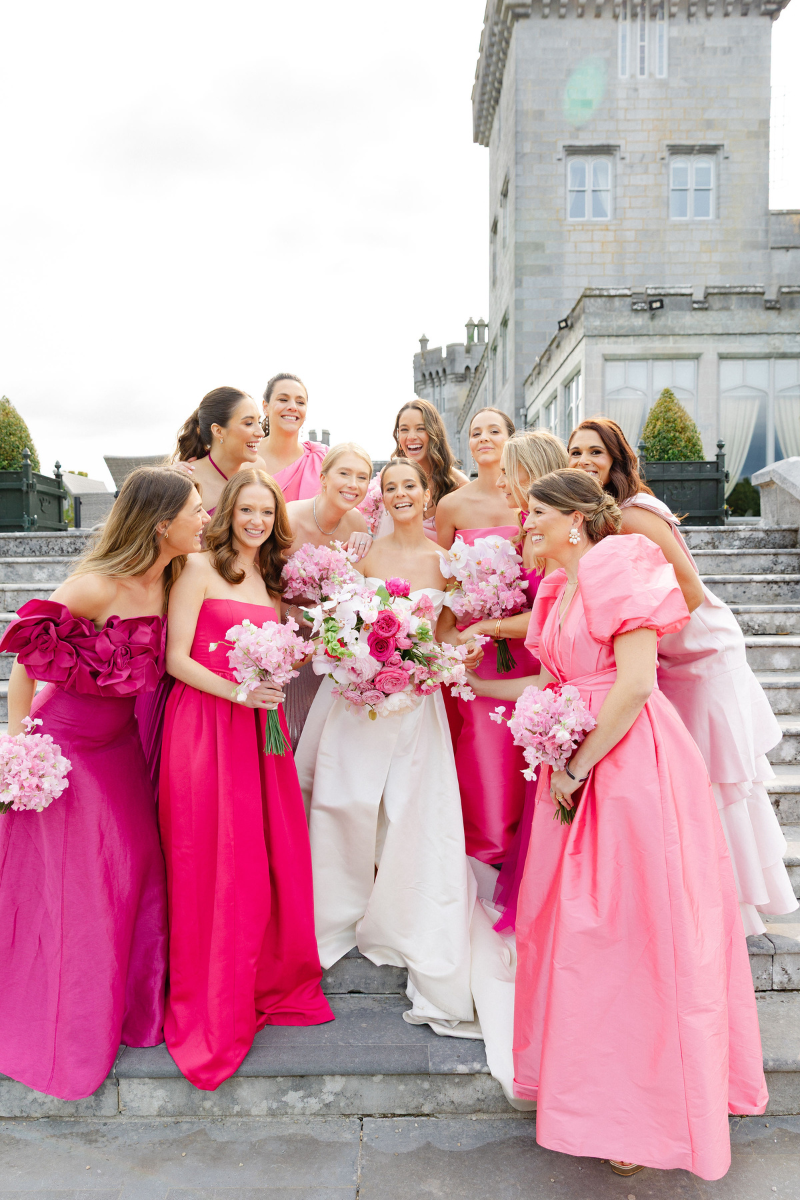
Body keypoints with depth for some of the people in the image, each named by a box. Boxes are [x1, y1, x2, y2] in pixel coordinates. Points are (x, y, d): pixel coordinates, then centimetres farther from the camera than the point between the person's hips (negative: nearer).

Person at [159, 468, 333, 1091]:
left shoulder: (271, 580, 17)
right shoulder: (200, 569, -3)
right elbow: (177, 658, -8)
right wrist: (237, 691, -19)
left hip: (260, 725, 6)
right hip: (203, 722, -6)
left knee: (274, 857, 7)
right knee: (212, 865, 0)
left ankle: (272, 982, 26)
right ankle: (213, 1009, 17)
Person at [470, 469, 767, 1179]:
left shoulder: (617, 566, -11)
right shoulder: (559, 589, 15)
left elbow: (635, 683, -19)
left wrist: (578, 768, -14)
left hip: (631, 764, -8)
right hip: (578, 772, 9)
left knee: (636, 928, 1)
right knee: (575, 922, 13)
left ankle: (649, 1113, 19)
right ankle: (593, 1082, 33)